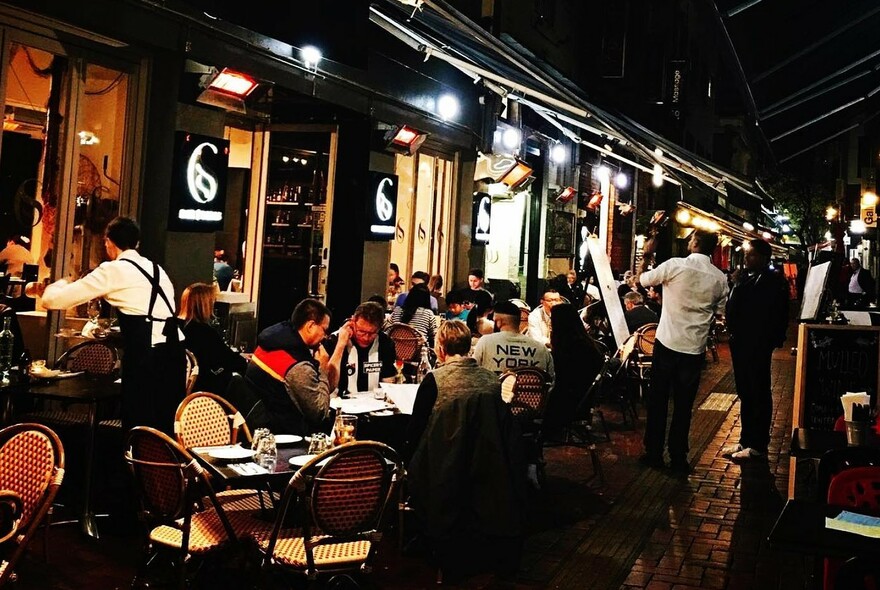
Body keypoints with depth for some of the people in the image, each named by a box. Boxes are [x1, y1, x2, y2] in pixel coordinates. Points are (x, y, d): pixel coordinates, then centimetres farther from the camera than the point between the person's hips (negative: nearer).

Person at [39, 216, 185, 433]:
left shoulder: (114, 270, 0)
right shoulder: (156, 269, 19)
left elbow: (53, 300, 1)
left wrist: (59, 285, 25)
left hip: (146, 355, -7)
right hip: (173, 351, 7)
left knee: (139, 425, 4)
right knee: (166, 425, 16)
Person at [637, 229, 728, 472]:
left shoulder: (675, 265, -11)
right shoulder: (720, 278, 0)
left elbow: (641, 280, 1)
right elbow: (719, 313, 9)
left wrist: (646, 256, 14)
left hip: (667, 343, -2)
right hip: (695, 348, 2)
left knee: (658, 400, 9)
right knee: (683, 405, 10)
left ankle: (654, 454, 13)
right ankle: (678, 459, 13)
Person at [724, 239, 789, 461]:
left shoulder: (773, 281, -11)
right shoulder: (746, 277, 11)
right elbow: (733, 307, 13)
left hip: (757, 345, -8)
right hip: (740, 343, 8)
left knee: (758, 394, 2)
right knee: (745, 393, 15)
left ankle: (757, 445, 10)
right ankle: (746, 440, 26)